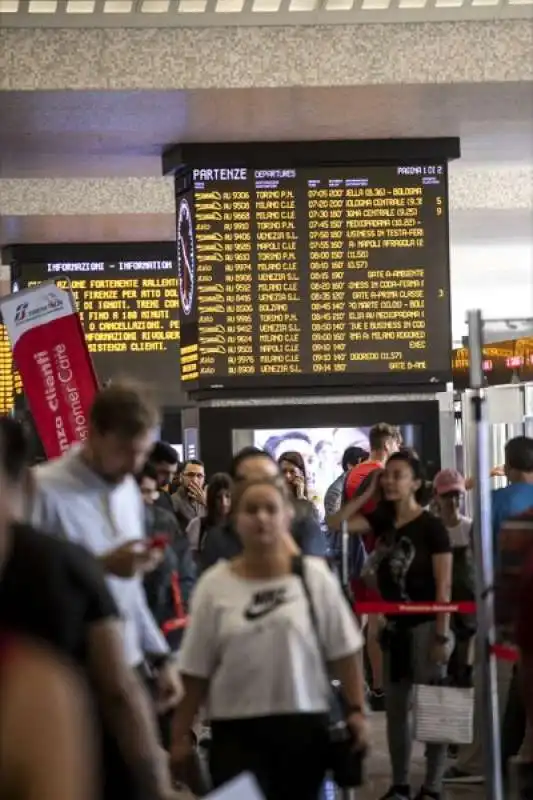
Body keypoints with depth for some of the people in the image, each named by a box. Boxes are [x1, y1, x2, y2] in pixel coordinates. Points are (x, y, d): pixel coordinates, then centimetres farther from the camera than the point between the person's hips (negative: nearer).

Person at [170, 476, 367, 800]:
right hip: (236, 729, -1)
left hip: (304, 724, 1)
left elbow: (344, 652, 4)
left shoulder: (315, 577, -1)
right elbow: (196, 670, 3)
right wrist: (181, 734, 5)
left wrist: (356, 710, 0)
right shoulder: (214, 585, -1)